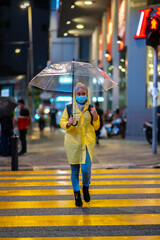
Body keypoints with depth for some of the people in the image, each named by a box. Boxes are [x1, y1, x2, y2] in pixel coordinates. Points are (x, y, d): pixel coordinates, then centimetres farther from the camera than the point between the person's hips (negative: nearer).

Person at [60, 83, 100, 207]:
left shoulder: (90, 109, 7)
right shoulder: (68, 108, 4)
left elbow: (96, 127, 11)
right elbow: (62, 123, 7)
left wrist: (95, 117, -8)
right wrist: (68, 124, -15)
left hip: (87, 142, 0)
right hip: (73, 142, 0)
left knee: (86, 169, -9)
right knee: (75, 171, 4)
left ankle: (86, 187, 22)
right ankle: (77, 194, 21)